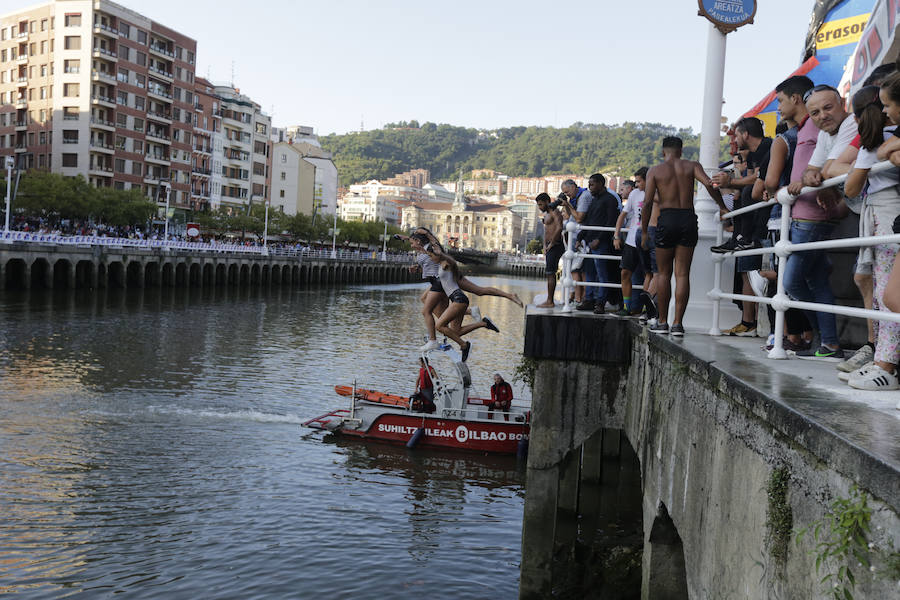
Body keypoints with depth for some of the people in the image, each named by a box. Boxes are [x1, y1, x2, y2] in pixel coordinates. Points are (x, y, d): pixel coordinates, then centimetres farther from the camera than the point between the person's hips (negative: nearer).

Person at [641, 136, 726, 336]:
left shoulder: (655, 171, 6)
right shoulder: (692, 166, 9)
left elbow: (647, 203, -2)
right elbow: (709, 184, -8)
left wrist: (644, 232, 4)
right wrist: (723, 207, 3)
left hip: (667, 218, -1)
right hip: (688, 219, 1)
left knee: (664, 273, 10)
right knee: (683, 274, 2)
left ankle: (662, 321, 13)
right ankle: (677, 323, -2)